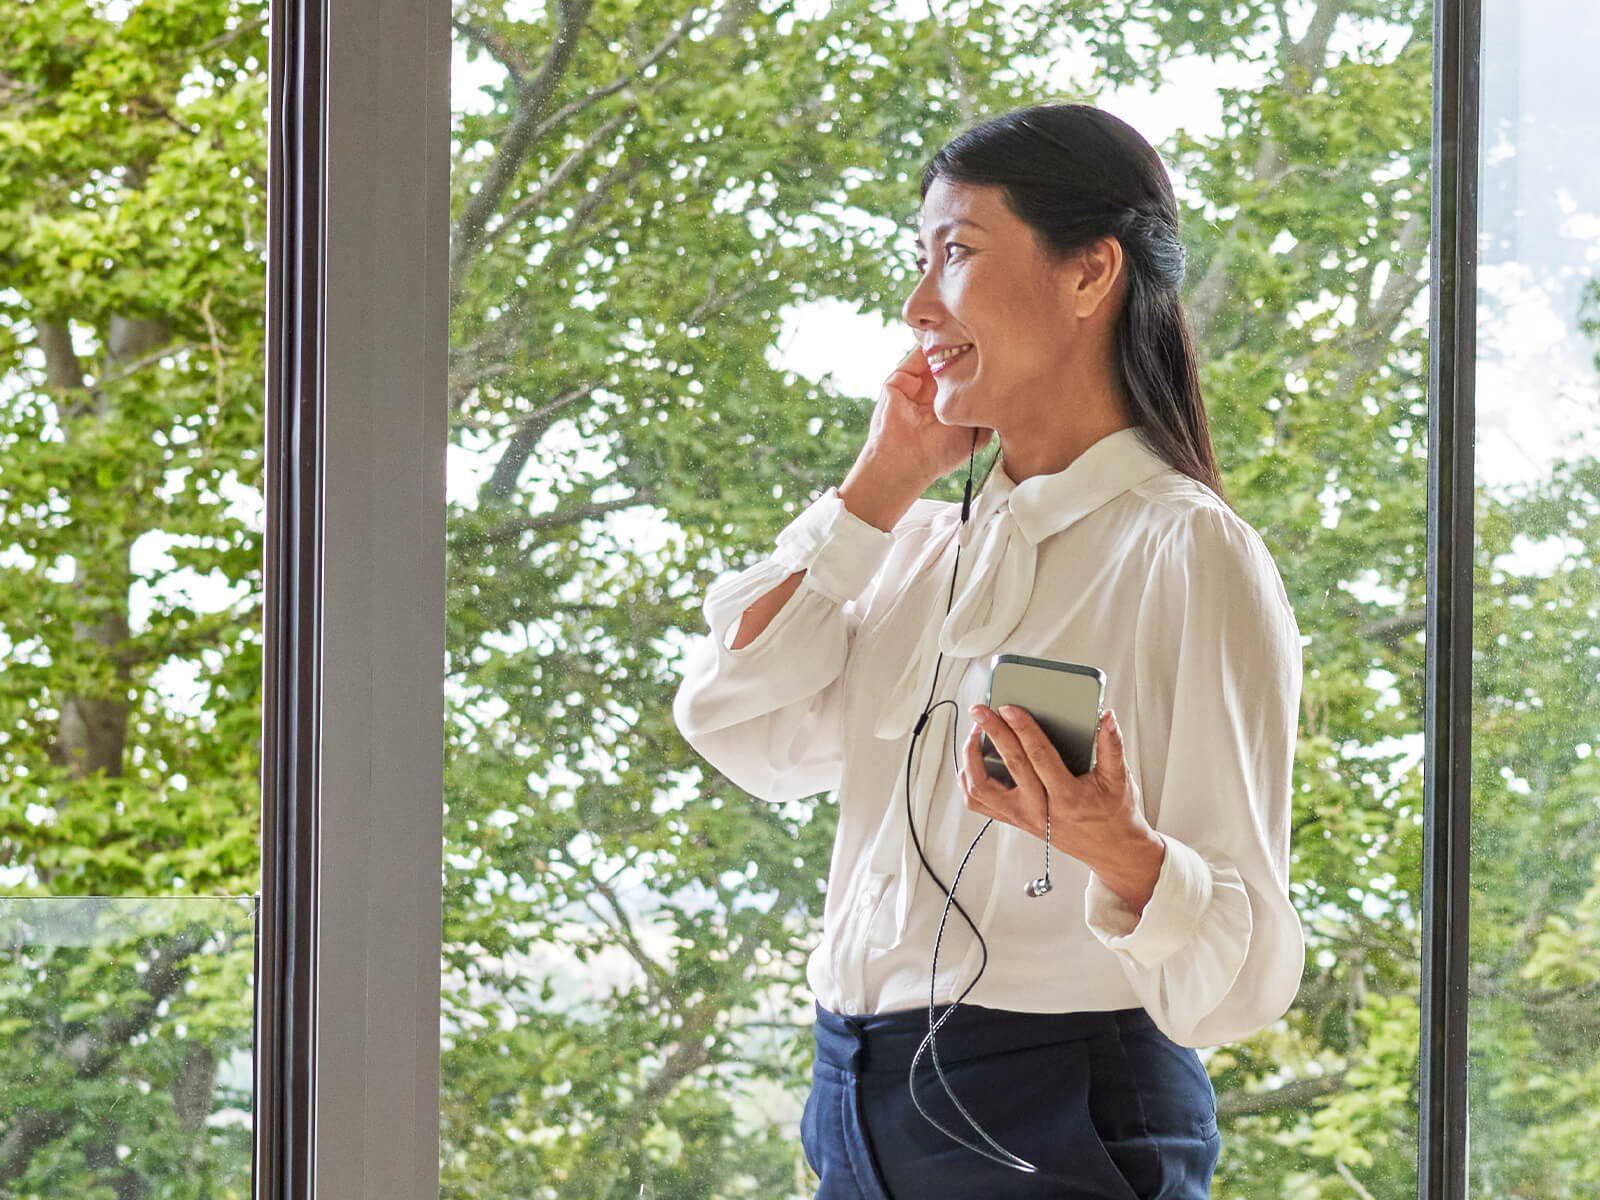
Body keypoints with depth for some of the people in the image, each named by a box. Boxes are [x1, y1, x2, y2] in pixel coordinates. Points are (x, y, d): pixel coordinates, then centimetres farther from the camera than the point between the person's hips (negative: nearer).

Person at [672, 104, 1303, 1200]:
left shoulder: (1186, 555, -10)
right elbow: (735, 720, -1)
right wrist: (884, 480, 3)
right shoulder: (930, 552, 12)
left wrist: (1121, 853, -35)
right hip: (859, 1112, 7)